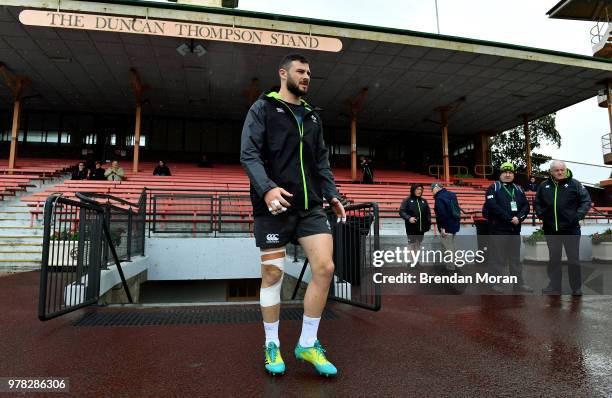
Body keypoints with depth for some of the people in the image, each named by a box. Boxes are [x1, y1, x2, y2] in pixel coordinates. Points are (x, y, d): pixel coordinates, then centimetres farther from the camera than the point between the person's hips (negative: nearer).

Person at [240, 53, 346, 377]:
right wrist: (266, 188, -24)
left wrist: (331, 193, 8)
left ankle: (308, 344, 13)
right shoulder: (263, 108, 3)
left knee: (324, 267, -4)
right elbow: (249, 153, -8)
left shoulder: (312, 116, 20)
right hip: (273, 205, -5)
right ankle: (272, 346, 22)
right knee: (273, 274, 2)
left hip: (310, 205, 5)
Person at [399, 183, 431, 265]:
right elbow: (401, 211, -9)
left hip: (421, 228, 5)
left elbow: (428, 213, 15)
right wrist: (408, 218, -23)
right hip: (411, 228, -5)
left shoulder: (424, 201, 10)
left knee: (418, 244, 14)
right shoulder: (407, 200, -4)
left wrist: (429, 222, 3)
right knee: (412, 244, 0)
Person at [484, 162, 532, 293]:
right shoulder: (493, 188, -3)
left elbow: (526, 205, 9)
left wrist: (519, 217, -11)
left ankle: (518, 283, 21)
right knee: (498, 258, -2)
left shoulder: (518, 189, 15)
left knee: (515, 258, 13)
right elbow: (492, 206, -16)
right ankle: (495, 283, 6)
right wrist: (510, 218, -17)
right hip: (498, 229, -6)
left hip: (515, 229, 6)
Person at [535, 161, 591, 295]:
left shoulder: (574, 184, -2)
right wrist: (541, 215, 2)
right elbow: (537, 203, 16)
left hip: (571, 229, -3)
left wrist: (578, 215, -11)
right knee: (553, 259, 11)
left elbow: (586, 200, -2)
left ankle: (577, 288, 17)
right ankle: (554, 286, 21)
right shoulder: (544, 186, 5)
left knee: (574, 259, 5)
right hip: (551, 229, 3)